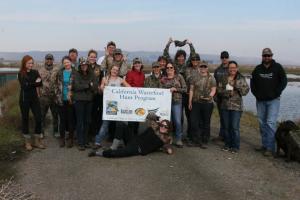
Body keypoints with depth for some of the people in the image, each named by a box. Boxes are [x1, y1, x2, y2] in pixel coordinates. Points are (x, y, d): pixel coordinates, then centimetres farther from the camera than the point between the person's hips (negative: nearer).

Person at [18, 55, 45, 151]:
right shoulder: (20, 74, -4)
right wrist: (35, 83, -11)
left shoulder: (35, 72, 6)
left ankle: (37, 141, 12)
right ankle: (27, 142, 17)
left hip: (34, 98, 3)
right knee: (25, 119, 5)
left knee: (39, 119, -2)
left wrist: (30, 84, -21)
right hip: (24, 99, -3)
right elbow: (24, 86, -16)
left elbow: (40, 83, -6)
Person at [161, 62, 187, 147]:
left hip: (177, 102, -2)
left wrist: (175, 89, -10)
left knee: (177, 121, -7)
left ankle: (179, 140, 6)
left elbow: (185, 89, 1)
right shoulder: (163, 79, 9)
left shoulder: (179, 77, 3)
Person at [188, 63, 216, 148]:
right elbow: (191, 90, 6)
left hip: (208, 103, -1)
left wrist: (210, 96, -21)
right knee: (194, 122, 0)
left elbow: (213, 90, -1)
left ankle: (204, 141, 17)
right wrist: (190, 102, 3)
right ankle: (196, 140, 15)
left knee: (206, 123, 6)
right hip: (196, 103, 1)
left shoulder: (211, 78, 1)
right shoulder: (194, 77, 5)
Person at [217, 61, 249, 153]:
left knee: (235, 127, -5)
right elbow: (219, 89, 2)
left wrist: (236, 85, -19)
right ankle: (227, 144, 24)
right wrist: (227, 92, -15)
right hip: (225, 105, 3)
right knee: (226, 126, 10)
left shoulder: (241, 79, 1)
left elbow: (246, 91, -6)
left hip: (236, 106, -3)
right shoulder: (224, 78, 8)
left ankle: (235, 146, 8)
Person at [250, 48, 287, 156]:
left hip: (273, 100, -4)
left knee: (270, 123, -11)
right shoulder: (258, 69, 7)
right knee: (262, 123, 10)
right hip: (260, 100, 4)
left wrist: (276, 93, -10)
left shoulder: (277, 67, -2)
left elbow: (284, 81, -3)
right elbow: (252, 82, 13)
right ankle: (264, 145, 21)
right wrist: (256, 94, 3)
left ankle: (270, 148, -6)